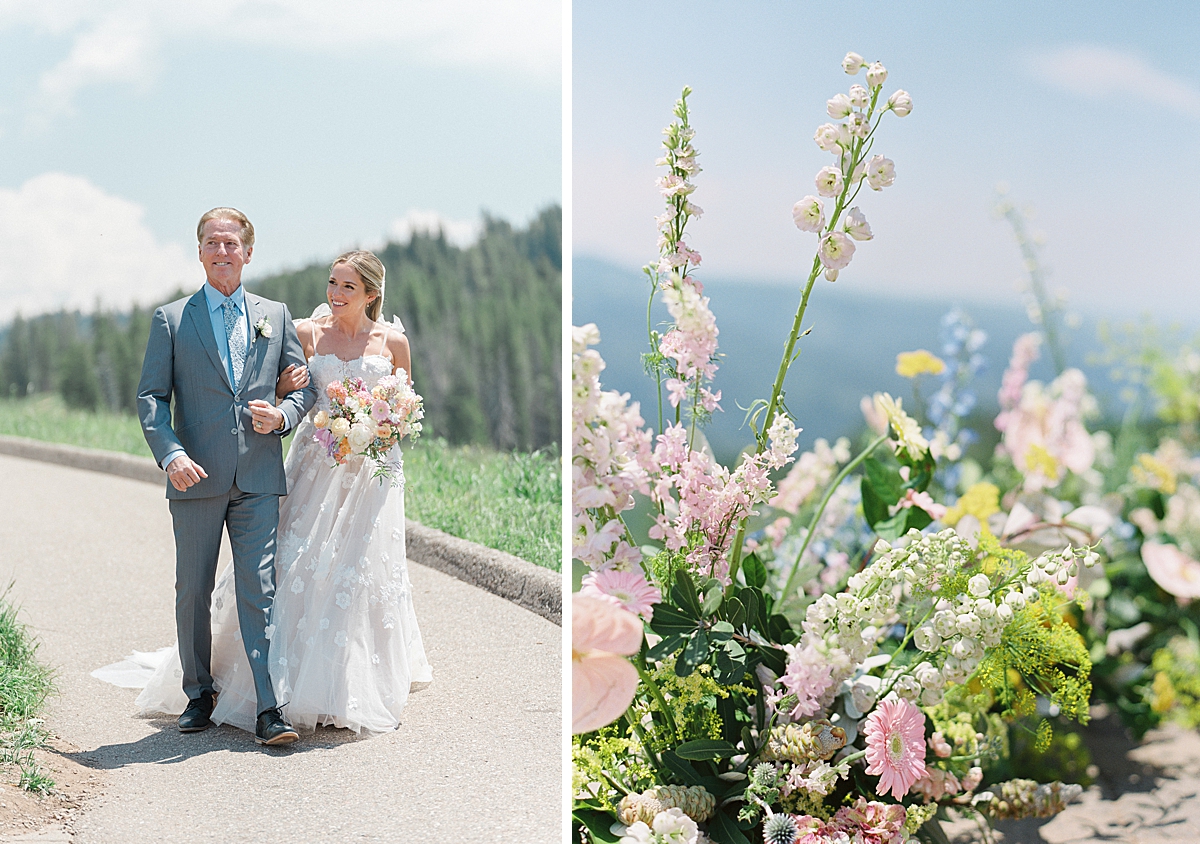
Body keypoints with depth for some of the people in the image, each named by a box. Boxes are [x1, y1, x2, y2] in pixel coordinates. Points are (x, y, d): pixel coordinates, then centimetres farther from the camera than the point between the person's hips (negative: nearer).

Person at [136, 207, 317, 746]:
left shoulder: (275, 316, 12)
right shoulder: (170, 319, 5)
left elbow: (305, 384, 15)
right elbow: (150, 396, 0)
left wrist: (283, 415, -7)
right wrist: (171, 454, -15)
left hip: (259, 479, 0)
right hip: (197, 478, 0)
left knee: (259, 591, -5)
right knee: (193, 592, 8)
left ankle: (268, 710, -7)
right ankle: (199, 693, 26)